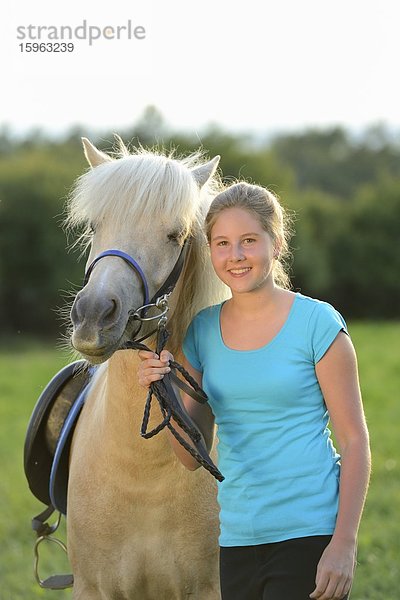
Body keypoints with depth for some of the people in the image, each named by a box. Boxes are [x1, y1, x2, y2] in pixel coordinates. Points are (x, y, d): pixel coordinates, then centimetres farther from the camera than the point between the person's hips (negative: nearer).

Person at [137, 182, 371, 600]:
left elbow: (354, 440, -6)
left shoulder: (317, 323, -5)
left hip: (309, 534, -5)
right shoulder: (202, 331, 8)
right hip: (238, 538, 5)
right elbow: (193, 456, 10)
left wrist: (344, 545, -13)